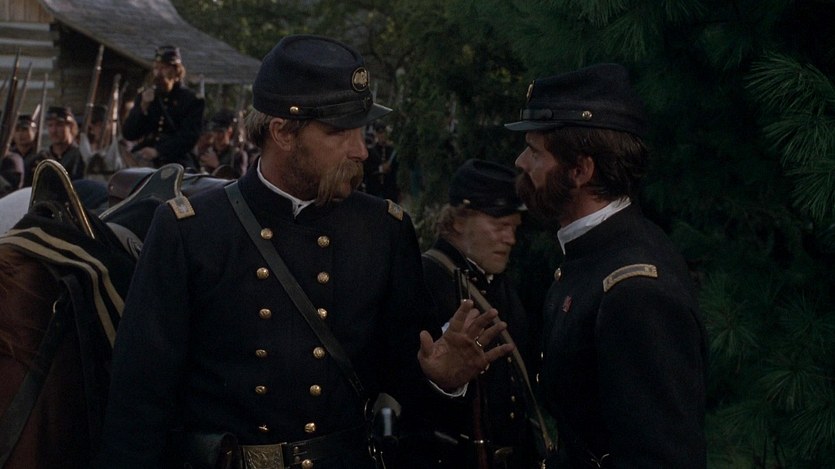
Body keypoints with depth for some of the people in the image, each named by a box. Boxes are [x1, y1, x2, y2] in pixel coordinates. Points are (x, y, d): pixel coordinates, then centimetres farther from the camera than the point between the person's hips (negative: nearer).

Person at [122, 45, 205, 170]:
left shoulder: (192, 100, 3)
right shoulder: (144, 96, 16)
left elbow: (189, 137, -5)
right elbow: (128, 134, 10)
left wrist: (157, 151, -16)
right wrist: (143, 107, -5)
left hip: (176, 164, -3)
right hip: (144, 164, 3)